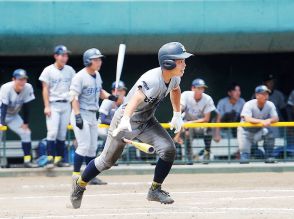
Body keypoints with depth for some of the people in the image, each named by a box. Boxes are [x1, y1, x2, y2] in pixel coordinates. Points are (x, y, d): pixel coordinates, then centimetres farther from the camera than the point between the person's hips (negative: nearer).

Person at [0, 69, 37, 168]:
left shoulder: (28, 88, -19)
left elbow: (26, 106, -11)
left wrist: (25, 123, -7)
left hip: (13, 115, 5)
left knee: (26, 132, -2)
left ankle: (27, 160, 3)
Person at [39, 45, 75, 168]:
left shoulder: (70, 70, 8)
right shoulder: (48, 70, -4)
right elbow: (45, 89, -4)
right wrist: (46, 106, -11)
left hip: (66, 105, 4)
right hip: (53, 104, -4)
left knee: (62, 134, 5)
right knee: (52, 132, -13)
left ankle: (59, 159, 10)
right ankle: (50, 159, -12)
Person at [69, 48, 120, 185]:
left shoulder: (97, 75, 9)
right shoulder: (80, 77, -15)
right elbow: (74, 97, -18)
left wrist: (110, 97, 4)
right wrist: (77, 116, -25)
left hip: (93, 115, 8)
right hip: (81, 114, -8)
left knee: (93, 148, 9)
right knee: (84, 146, -12)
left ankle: (91, 176, 16)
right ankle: (76, 175, -4)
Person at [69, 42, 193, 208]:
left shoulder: (174, 78, -10)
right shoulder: (153, 80, -36)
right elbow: (136, 98, -53)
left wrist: (177, 115, 15)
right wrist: (125, 120, -69)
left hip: (147, 122, 7)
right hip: (126, 121, -6)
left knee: (168, 149, -15)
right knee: (107, 160, 8)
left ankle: (155, 190, 2)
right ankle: (80, 184, 33)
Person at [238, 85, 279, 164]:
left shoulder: (270, 105, -9)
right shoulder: (249, 104, -21)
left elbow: (276, 118, -15)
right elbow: (247, 119, -36)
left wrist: (269, 120, -39)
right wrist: (261, 121, -50)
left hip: (260, 131, 4)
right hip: (246, 130, -4)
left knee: (269, 131, -27)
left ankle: (269, 156, -17)